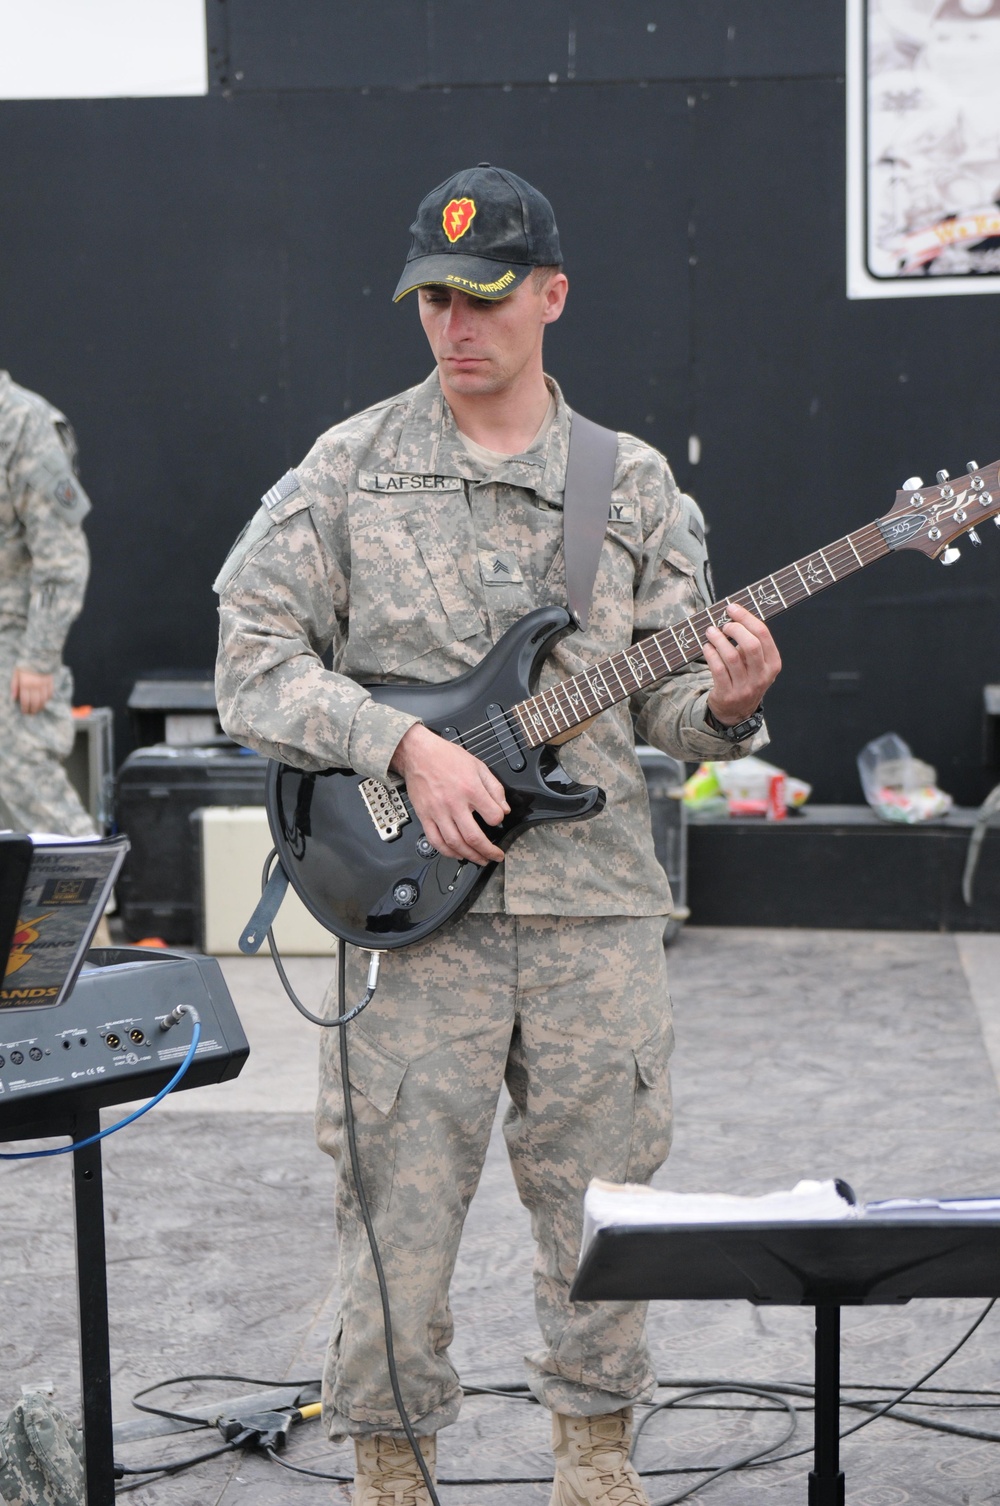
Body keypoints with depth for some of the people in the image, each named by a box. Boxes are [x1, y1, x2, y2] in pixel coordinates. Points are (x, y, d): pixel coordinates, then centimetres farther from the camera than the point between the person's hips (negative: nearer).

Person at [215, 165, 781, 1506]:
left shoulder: (633, 483, 9)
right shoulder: (351, 465, 3)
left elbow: (662, 696, 11)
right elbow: (254, 662, -1)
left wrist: (723, 703, -12)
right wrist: (408, 749, -13)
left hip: (597, 897, 2)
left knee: (604, 1190, 11)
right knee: (400, 1200, 2)